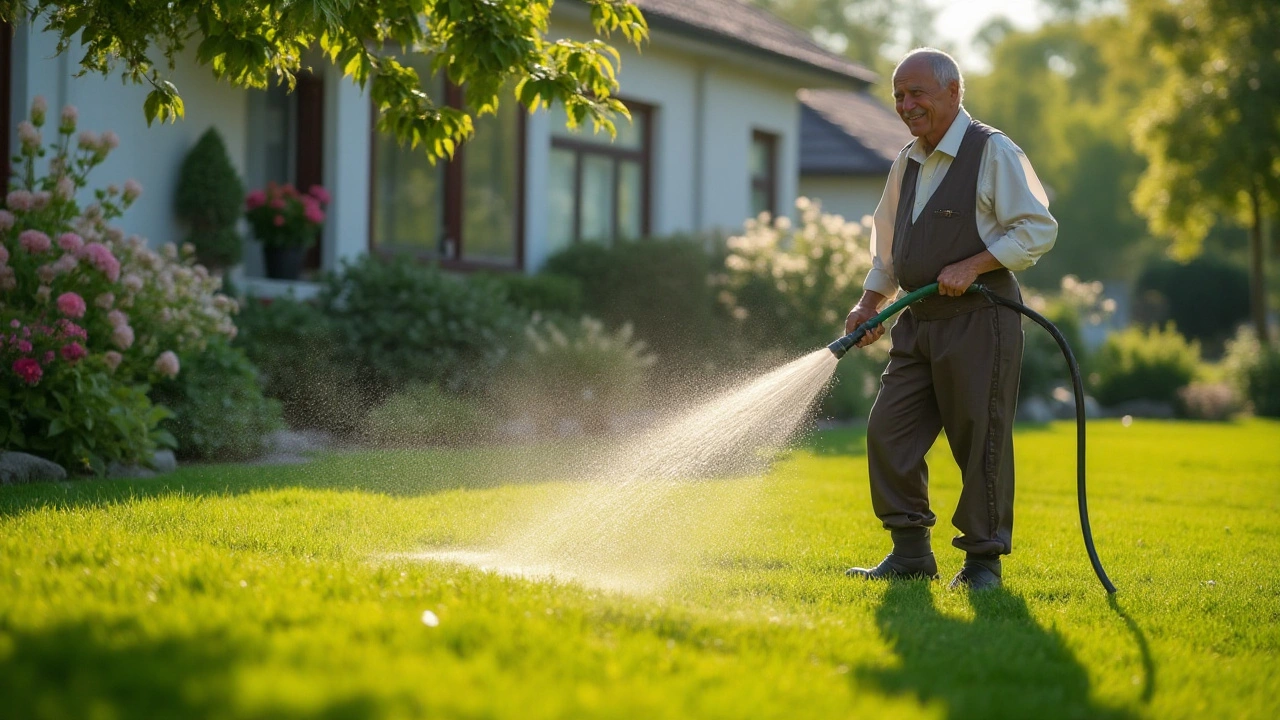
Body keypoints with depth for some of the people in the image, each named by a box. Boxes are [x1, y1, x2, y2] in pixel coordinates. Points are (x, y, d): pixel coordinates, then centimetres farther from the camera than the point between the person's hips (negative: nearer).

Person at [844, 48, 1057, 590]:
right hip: (918, 323, 7)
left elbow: (1038, 229, -11)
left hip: (979, 322, -7)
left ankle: (983, 561, 7)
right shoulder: (907, 164, 16)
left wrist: (972, 265, -18)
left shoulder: (992, 152, -7)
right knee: (889, 431, 1)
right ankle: (911, 553, 11)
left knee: (980, 443, -3)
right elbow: (888, 243, 27)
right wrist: (869, 303, 15)